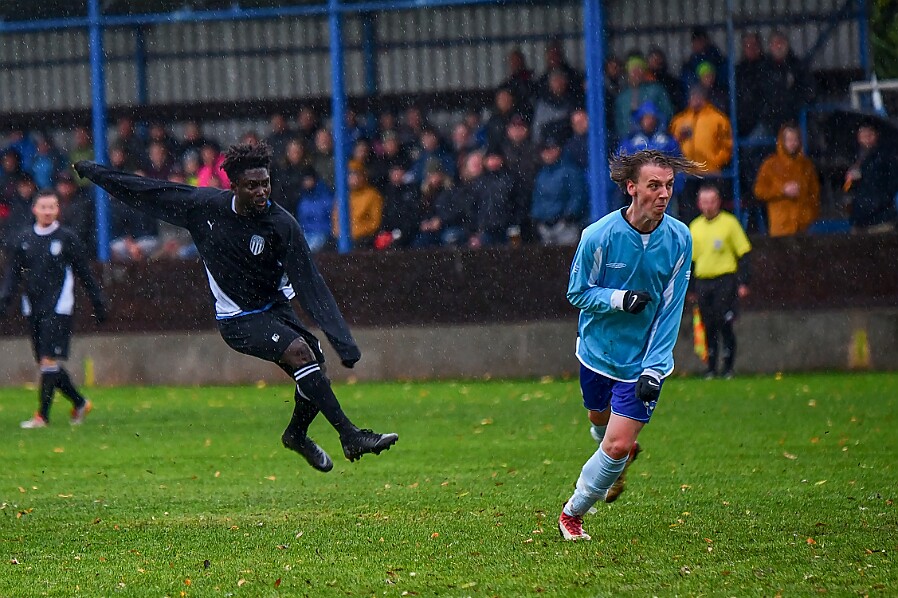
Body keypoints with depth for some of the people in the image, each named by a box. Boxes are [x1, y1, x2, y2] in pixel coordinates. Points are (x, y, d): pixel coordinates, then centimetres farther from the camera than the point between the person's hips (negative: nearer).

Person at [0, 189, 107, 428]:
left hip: (58, 309, -5)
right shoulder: (24, 239, 9)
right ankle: (80, 403, 22)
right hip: (33, 308, 5)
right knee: (44, 363, 6)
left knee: (49, 361, -12)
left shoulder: (67, 238, -1)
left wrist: (99, 305, 5)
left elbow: (84, 274, 3)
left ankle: (42, 416, -10)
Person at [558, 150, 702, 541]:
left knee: (617, 446, -8)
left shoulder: (679, 239, -14)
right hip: (598, 349, 1)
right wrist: (620, 298, -28)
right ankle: (623, 455, 60)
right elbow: (577, 293, -9)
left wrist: (654, 369, -18)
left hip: (644, 358, -1)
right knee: (600, 420, 23)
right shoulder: (599, 236, -19)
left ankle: (573, 512, 14)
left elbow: (671, 309, -11)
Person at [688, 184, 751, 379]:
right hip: (703, 282, 4)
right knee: (709, 327, 5)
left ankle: (728, 367, -2)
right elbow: (691, 259, 18)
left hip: (725, 280, -4)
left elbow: (743, 254, -1)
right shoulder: (695, 227, 12)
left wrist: (743, 283, -8)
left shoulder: (729, 223, -1)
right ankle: (711, 368, 11)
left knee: (725, 324, -9)